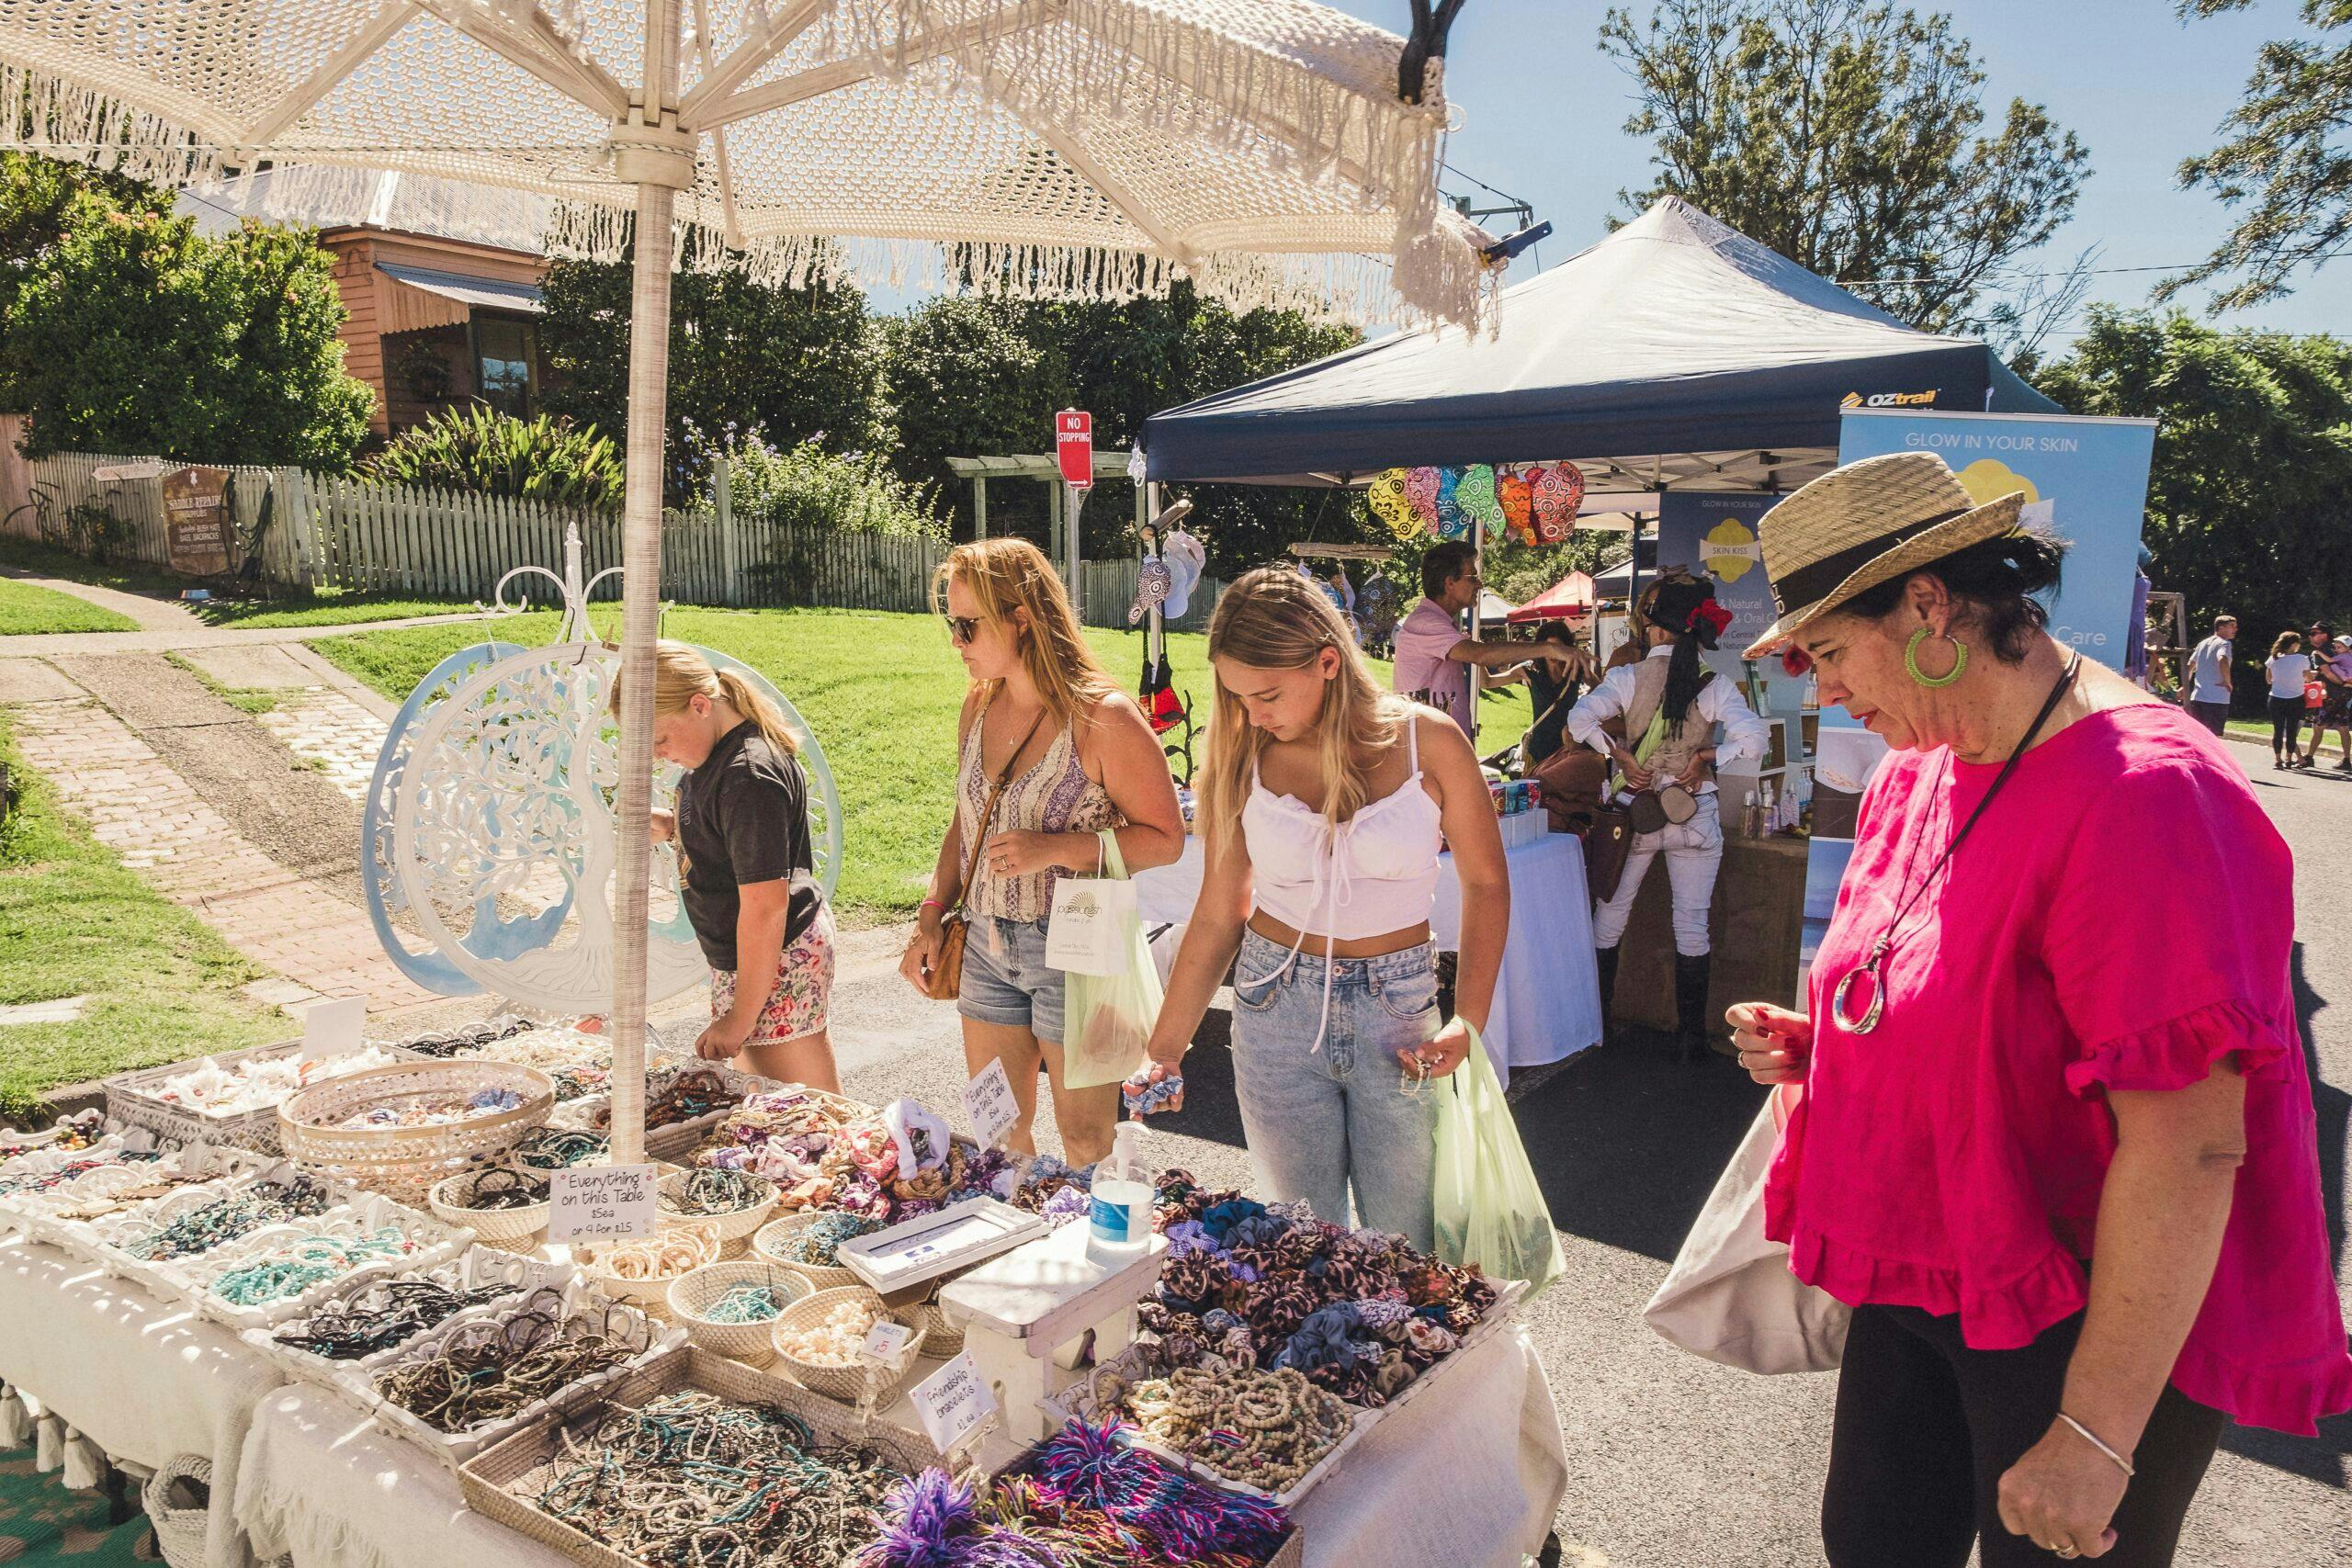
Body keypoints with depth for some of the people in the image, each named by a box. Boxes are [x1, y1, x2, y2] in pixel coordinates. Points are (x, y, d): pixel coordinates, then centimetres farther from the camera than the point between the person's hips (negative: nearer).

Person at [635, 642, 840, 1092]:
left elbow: (765, 908, -26)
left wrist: (740, 1020, -19)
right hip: (742, 954, 10)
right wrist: (673, 828, 4)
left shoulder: (748, 777, -25)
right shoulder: (720, 753, 6)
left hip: (776, 963, -10)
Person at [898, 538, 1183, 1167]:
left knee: (1085, 1141, 7)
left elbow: (1165, 839, -14)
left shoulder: (1102, 718, -17)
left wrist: (1054, 848, -23)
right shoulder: (979, 705, 5)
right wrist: (932, 915, 7)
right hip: (985, 946, 6)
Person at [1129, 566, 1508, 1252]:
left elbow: (1486, 885, 1)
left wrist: (1468, 1020, -11)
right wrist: (1163, 1052, 0)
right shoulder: (1244, 759, -4)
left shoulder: (1427, 742, -8)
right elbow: (1217, 917, 1)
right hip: (1276, 1011, 1)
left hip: (1397, 1010, -1)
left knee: (1405, 1252, 8)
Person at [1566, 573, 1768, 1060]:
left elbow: (1579, 719, -21)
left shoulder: (1628, 677, -8)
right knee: (1692, 926, 8)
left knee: (1610, 916, 15)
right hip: (1695, 815, 0)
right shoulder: (1715, 686, -7)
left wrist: (1620, 754, -12)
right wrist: (1707, 758, -9)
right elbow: (1754, 738, -19)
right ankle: (1692, 1034, 13)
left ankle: (1595, 1016, 24)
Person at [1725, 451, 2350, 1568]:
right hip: (1921, 1286, 8)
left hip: (2101, 1326, -8)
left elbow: (2189, 1149, -26)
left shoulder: (2145, 795, -25)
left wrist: (2097, 1436, -23)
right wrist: (1814, 1048, -2)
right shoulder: (1913, 774, 3)